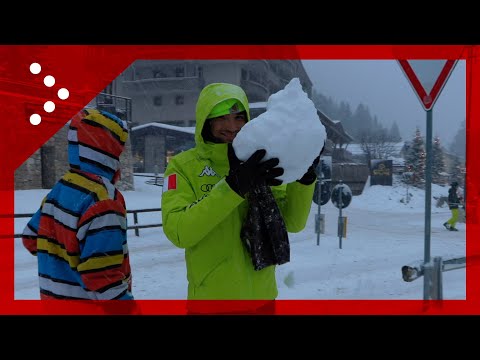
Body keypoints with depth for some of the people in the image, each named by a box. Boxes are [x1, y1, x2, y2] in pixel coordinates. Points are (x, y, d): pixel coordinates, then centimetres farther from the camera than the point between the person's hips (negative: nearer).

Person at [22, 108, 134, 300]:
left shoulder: (60, 188, 4)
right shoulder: (103, 198, -24)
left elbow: (31, 238, 15)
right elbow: (100, 270, -28)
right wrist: (123, 298, -20)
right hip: (85, 297, -8)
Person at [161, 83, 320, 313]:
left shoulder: (260, 164, 0)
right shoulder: (183, 166, -9)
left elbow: (292, 222, -3)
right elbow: (178, 231, -22)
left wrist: (304, 176, -19)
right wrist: (233, 186, -30)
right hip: (213, 294, -3)